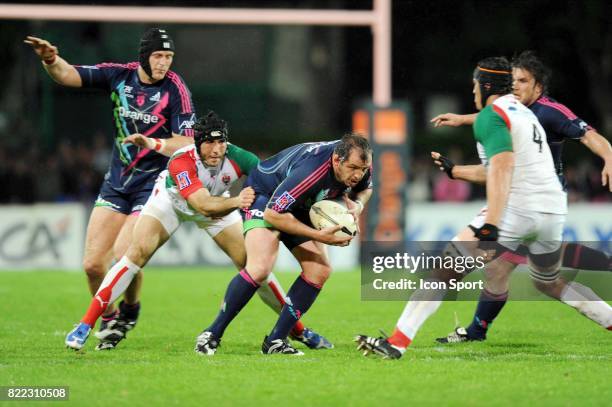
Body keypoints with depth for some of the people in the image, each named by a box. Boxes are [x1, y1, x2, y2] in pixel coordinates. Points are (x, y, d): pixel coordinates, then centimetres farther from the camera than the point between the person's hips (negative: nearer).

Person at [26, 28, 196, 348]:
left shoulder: (175, 89, -13)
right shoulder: (120, 76, -1)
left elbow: (186, 143, -17)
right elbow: (68, 76, -2)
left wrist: (154, 143, -35)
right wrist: (51, 60, -23)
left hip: (155, 184, -4)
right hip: (116, 183, 4)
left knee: (124, 254, -20)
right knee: (92, 263, -1)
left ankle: (130, 309, 10)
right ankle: (108, 318, 23)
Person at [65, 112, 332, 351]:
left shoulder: (236, 158, -32)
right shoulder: (181, 162, -39)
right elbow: (204, 206, -49)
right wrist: (236, 202, -64)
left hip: (219, 204, 3)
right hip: (171, 200, -3)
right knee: (137, 253, -20)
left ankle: (297, 328, 12)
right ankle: (85, 326, -16)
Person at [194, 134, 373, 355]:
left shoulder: (358, 163, -18)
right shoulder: (310, 171, -40)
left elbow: (365, 188, 8)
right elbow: (273, 213, -34)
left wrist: (357, 205, -17)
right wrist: (319, 236, -35)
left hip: (300, 207, 8)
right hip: (264, 197, -8)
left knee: (320, 270, -5)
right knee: (260, 268, -27)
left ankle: (276, 341, 3)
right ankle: (212, 334, -13)